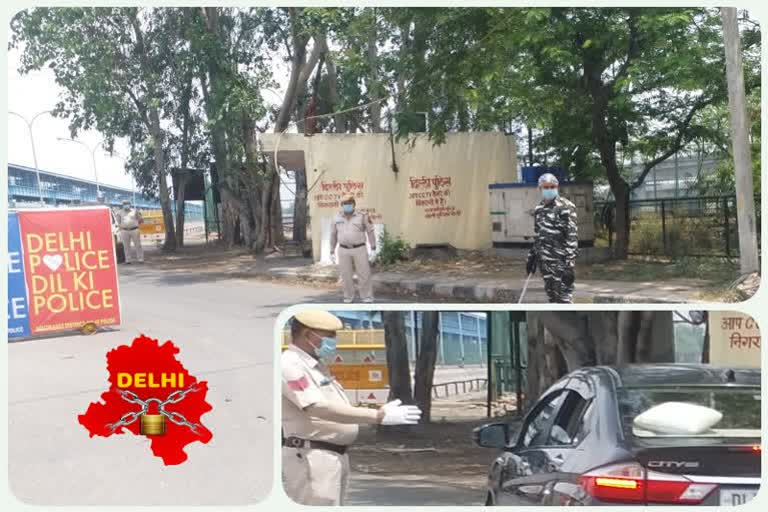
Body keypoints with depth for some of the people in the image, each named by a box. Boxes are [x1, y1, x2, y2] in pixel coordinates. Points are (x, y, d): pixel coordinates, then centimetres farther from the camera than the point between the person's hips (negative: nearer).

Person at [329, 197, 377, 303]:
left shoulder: (362, 217, -6)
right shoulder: (337, 218, 1)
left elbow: (370, 232, -3)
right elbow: (333, 235, 9)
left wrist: (373, 250, -9)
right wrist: (332, 252, 7)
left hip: (359, 250, -2)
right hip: (344, 250, 2)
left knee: (364, 275, -4)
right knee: (346, 276, 2)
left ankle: (367, 299, 6)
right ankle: (348, 299, 15)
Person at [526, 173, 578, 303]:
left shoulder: (565, 207, -9)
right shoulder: (539, 209, 13)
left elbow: (572, 236, -14)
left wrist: (570, 264, -20)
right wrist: (531, 257, 20)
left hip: (560, 260, -7)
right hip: (544, 260, 7)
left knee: (564, 297, -7)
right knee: (551, 294, 13)